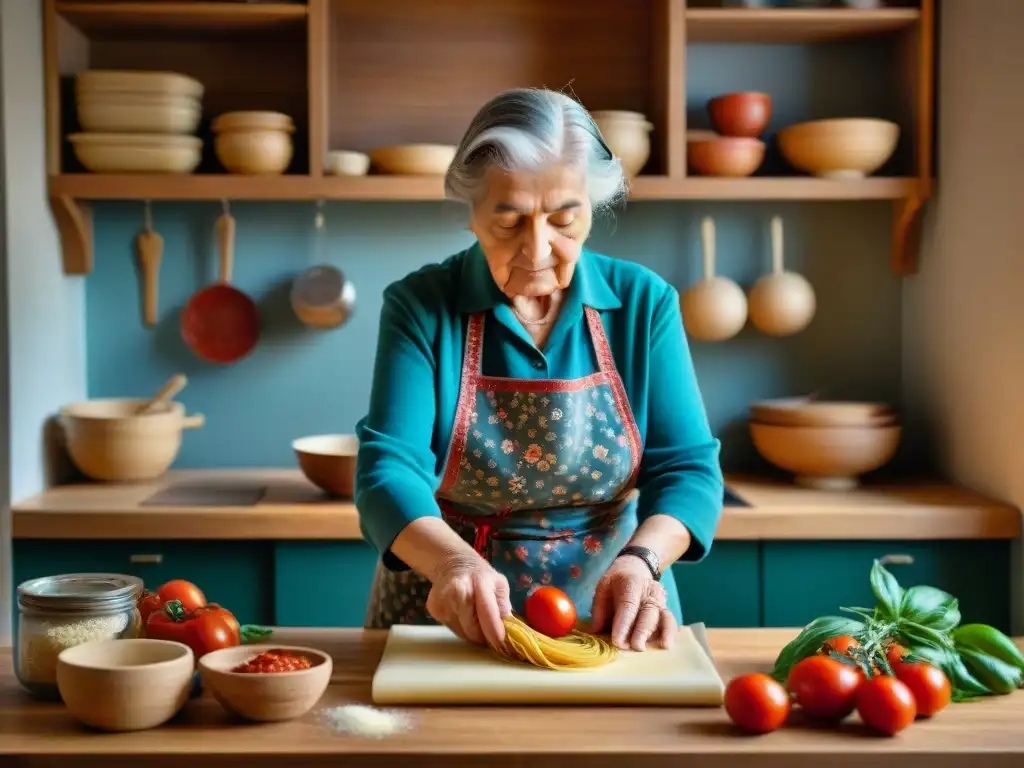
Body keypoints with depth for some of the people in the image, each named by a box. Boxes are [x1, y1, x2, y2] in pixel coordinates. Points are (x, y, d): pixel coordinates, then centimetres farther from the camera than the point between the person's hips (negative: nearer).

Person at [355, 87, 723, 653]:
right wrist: (453, 560, -33)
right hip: (450, 626, 0)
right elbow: (388, 469, -14)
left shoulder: (643, 303, -1)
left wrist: (642, 560, -24)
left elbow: (687, 467, -4)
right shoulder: (420, 305, -5)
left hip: (607, 620, 0)